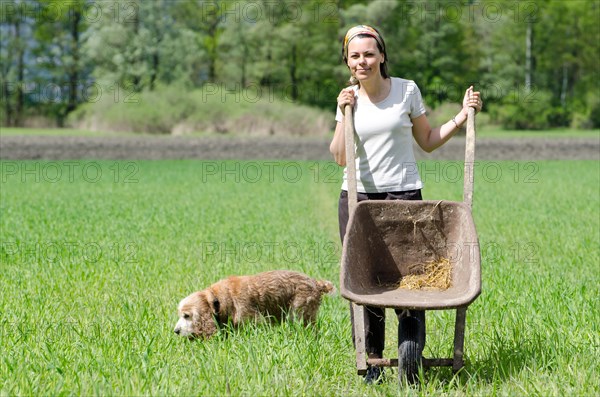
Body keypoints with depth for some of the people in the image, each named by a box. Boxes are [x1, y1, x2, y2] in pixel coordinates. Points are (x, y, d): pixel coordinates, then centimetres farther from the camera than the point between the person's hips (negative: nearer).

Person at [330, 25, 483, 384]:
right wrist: (344, 115, -4)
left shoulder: (406, 90, 2)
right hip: (357, 196, 2)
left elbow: (428, 141, 11)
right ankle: (372, 359, 10)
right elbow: (340, 158, 3)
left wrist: (461, 118, 2)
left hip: (403, 193, -2)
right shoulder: (349, 99, 8)